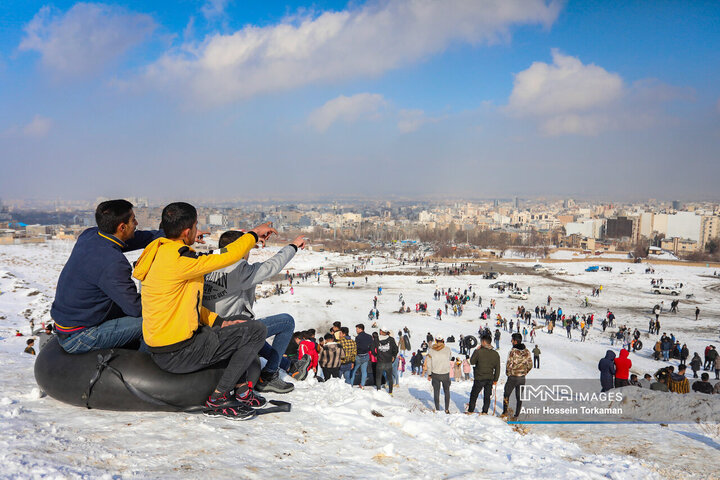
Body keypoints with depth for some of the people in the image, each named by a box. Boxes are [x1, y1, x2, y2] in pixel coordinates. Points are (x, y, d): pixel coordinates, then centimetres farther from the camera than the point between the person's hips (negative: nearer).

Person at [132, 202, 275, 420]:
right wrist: (254, 234, -1)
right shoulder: (178, 260, -23)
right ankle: (218, 399, -1)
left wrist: (218, 322, 9)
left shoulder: (160, 253, 9)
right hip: (178, 355, -10)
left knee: (241, 321, 22)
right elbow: (227, 257, -17)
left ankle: (242, 391, 23)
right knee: (257, 330, -7)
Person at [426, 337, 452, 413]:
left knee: (436, 392, 12)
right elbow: (449, 358, 8)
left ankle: (437, 409, 14)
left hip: (435, 374, 0)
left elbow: (428, 363, -1)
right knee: (446, 391, 16)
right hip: (445, 374, 0)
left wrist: (429, 374, 9)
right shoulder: (447, 349, -10)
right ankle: (447, 409, 17)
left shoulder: (431, 350, -6)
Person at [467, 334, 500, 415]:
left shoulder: (479, 352, -16)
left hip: (479, 378, -3)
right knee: (487, 396, 13)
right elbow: (497, 368, 4)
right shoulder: (495, 354, -1)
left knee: (474, 395, 11)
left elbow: (472, 362, -2)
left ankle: (470, 411, 18)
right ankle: (485, 412, 15)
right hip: (490, 379, 3)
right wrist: (495, 379, 13)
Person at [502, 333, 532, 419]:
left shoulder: (513, 351, -17)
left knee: (506, 394, 13)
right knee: (519, 397, 11)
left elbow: (509, 364, -17)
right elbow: (530, 365, 5)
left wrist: (508, 373, 1)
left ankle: (505, 412, 11)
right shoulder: (527, 351, 0)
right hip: (522, 378, 5)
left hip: (512, 377, -4)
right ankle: (517, 415, 13)